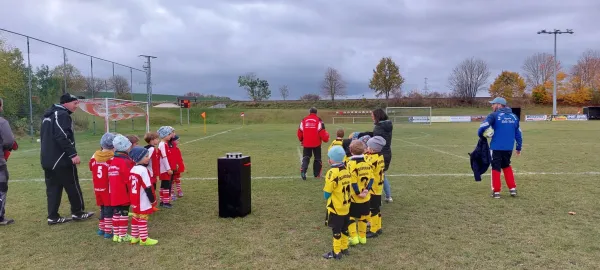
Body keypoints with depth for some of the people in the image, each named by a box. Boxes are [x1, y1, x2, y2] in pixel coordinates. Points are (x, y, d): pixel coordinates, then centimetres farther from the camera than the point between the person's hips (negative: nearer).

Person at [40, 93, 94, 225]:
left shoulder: (49, 114, 18)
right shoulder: (62, 115, -15)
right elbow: (62, 137, -25)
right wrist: (73, 154, -24)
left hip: (47, 159, 10)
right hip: (61, 159, -10)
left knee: (53, 188, 11)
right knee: (72, 186, 3)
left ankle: (53, 217, 13)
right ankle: (77, 212, 12)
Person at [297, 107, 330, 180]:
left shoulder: (304, 120, 4)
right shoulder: (319, 120, -5)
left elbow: (299, 132, 6)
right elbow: (322, 132, -11)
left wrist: (301, 140, 22)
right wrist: (326, 139, 6)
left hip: (306, 143, 2)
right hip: (316, 143, -2)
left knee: (306, 158, 10)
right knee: (317, 158, 14)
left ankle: (303, 171, -14)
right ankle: (317, 174, 19)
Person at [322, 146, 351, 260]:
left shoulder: (332, 172, -21)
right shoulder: (346, 170, 1)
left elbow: (326, 194, -17)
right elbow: (347, 187, 9)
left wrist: (326, 196, 3)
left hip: (335, 208, -7)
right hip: (346, 206, 7)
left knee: (336, 230, 4)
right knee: (344, 228, 19)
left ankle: (336, 252, 14)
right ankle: (344, 248, 32)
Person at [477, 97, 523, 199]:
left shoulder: (494, 115, -7)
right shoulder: (514, 116, 11)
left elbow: (483, 127, -20)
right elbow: (518, 133, 14)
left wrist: (480, 135, -1)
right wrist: (519, 147, 19)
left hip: (496, 147, -5)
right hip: (509, 148, 5)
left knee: (496, 168, 7)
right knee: (506, 166, 24)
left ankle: (496, 191, 8)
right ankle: (512, 188, 21)